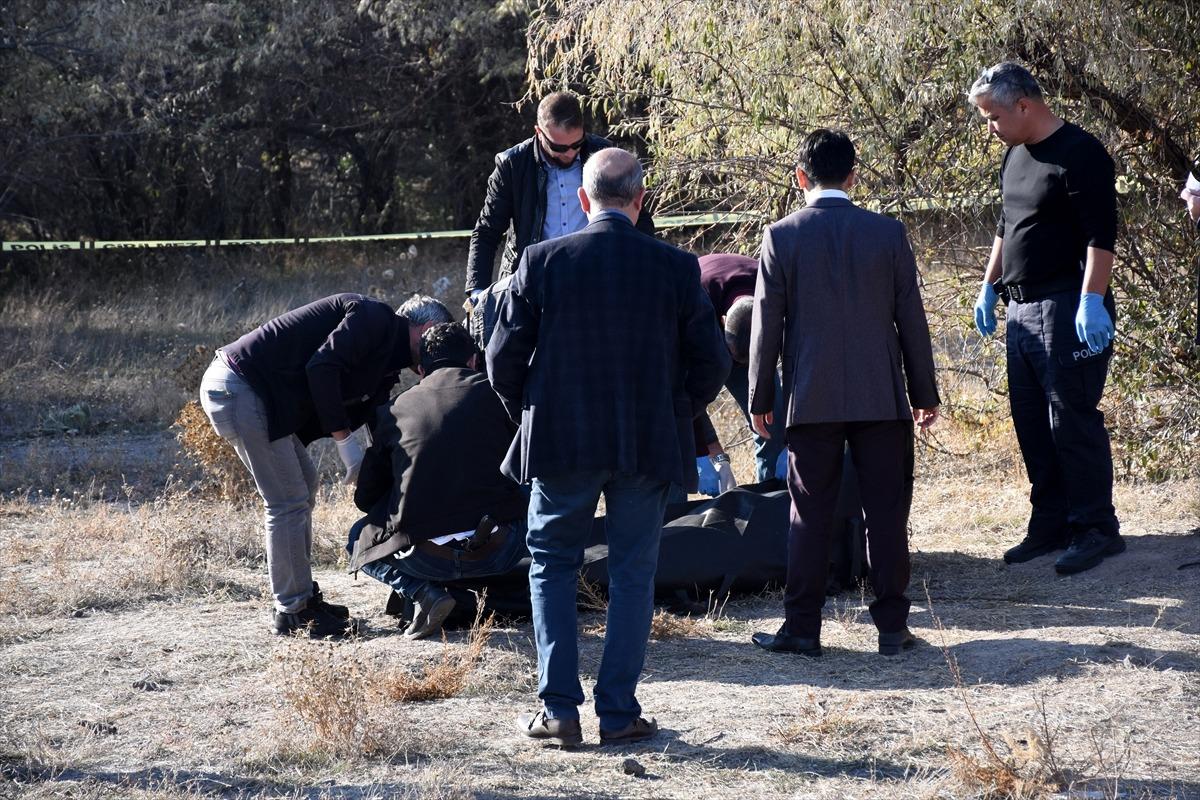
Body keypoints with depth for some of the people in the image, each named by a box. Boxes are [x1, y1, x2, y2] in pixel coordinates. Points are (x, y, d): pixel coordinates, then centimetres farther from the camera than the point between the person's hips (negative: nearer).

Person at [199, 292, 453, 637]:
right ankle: (292, 610, 3)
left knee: (305, 485, 18)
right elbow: (322, 367, -21)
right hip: (238, 386, -11)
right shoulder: (374, 318, -9)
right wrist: (344, 440, -17)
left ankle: (303, 596, 25)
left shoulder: (384, 363, 20)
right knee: (289, 502, -6)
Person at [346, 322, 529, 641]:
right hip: (499, 552, 0)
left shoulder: (392, 411, 9)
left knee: (360, 536, 30)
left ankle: (424, 594, 3)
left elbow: (365, 497, 16)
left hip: (426, 559, 0)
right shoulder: (493, 392, 3)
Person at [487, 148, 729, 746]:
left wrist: (531, 416, 15)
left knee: (552, 566, 14)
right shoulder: (675, 268, -4)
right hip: (648, 446, 0)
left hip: (560, 444, 0)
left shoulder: (542, 262, -5)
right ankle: (618, 713, 9)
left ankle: (559, 709, 7)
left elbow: (504, 359, -2)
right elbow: (710, 361, 0)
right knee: (633, 574, 10)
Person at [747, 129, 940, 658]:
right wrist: (925, 392, 12)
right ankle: (892, 626, 7)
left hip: (812, 397, 0)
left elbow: (767, 323, -1)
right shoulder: (888, 233, 0)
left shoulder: (782, 237, -4)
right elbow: (911, 318, 4)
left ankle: (802, 627, 6)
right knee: (886, 513, 5)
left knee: (810, 515, 5)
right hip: (881, 396, 1)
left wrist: (760, 397, 7)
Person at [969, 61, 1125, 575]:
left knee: (1072, 421, -7)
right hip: (1022, 312, 9)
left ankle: (1097, 529, 0)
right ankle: (1051, 526, 19)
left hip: (1068, 313, -9)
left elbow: (1101, 236, -19)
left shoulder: (1079, 154, -13)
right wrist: (990, 288, 23)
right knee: (1032, 424, 11)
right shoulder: (1015, 157, 15)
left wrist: (1092, 302, -25)